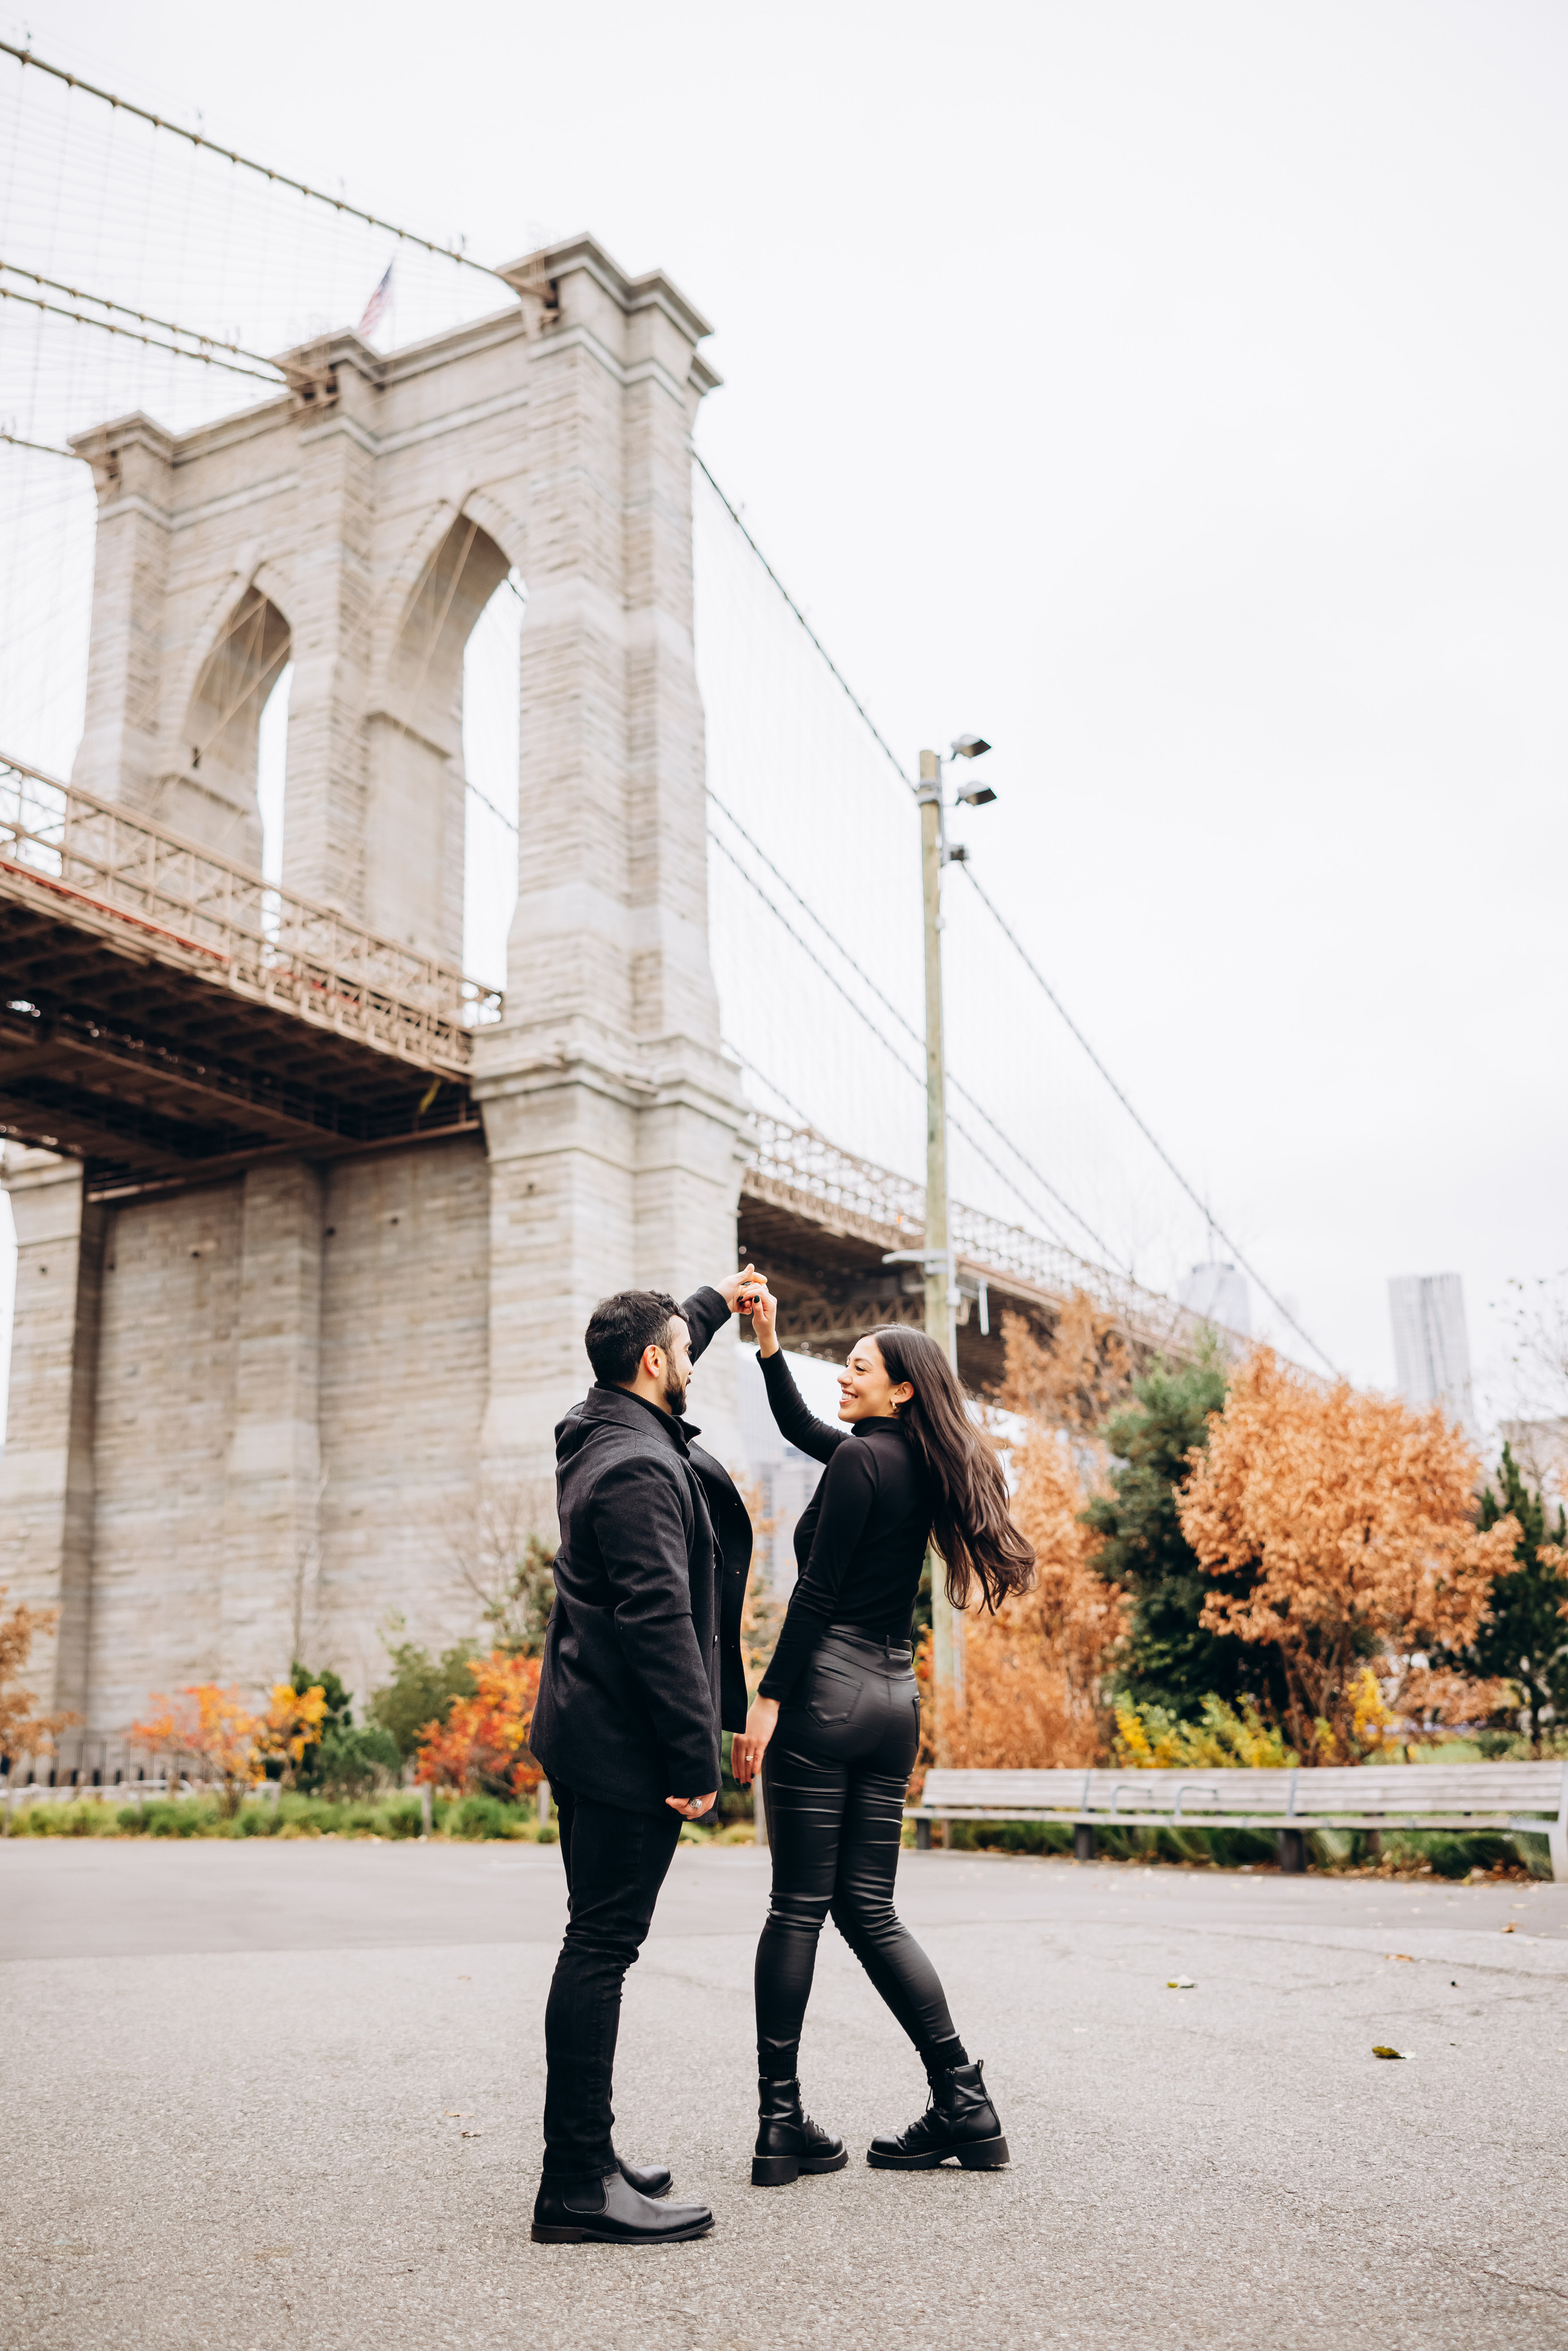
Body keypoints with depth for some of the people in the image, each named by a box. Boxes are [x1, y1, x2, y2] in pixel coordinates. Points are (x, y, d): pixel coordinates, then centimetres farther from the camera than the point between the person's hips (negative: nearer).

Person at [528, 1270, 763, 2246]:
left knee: (599, 1946, 15)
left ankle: (583, 2155, 23)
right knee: (603, 1947, -7)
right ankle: (580, 2185, -2)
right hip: (627, 1746, -11)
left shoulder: (599, 1433, 12)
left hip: (592, 1736, 11)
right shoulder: (640, 1469, -19)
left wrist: (720, 1302, 48)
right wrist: (698, 1759, -21)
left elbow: (657, 1354, 36)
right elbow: (660, 1624, -23)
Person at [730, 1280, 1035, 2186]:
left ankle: (782, 2124, 3)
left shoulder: (863, 1460, -10)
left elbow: (817, 1591, -15)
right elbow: (800, 1426, 26)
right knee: (870, 1909, 11)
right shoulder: (922, 1466, 15)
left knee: (799, 1908, -2)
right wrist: (770, 1342, 18)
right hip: (895, 1698, 8)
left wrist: (768, 1699, -14)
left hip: (826, 1693, -8)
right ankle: (965, 2104, 8)